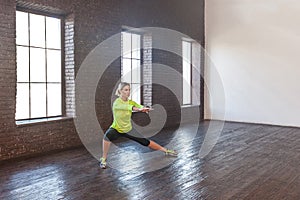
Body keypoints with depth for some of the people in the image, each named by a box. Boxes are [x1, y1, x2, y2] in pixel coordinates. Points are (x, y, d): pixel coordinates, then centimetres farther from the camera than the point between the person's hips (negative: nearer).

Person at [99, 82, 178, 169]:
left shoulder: (131, 102, -10)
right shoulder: (117, 102, -24)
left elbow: (140, 107, -28)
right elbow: (125, 107, -46)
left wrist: (145, 108, -52)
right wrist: (138, 109, -63)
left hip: (128, 130, 4)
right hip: (116, 129, -4)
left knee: (146, 142, 5)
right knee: (108, 135, -37)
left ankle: (166, 151, 23)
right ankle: (103, 159, -20)